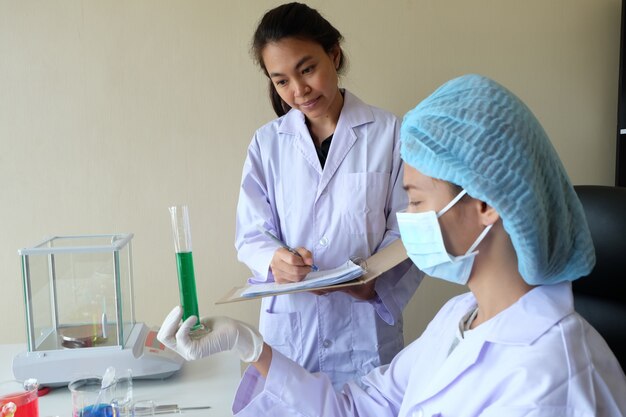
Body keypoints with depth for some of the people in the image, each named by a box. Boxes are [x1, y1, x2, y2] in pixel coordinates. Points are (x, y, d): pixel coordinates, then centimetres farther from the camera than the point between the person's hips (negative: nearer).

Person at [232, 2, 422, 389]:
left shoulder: (390, 133, -8)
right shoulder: (267, 143, 0)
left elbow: (408, 232, -7)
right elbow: (251, 235, -1)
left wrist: (373, 280, -24)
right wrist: (275, 259, -22)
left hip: (365, 331, -1)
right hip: (289, 329, 2)